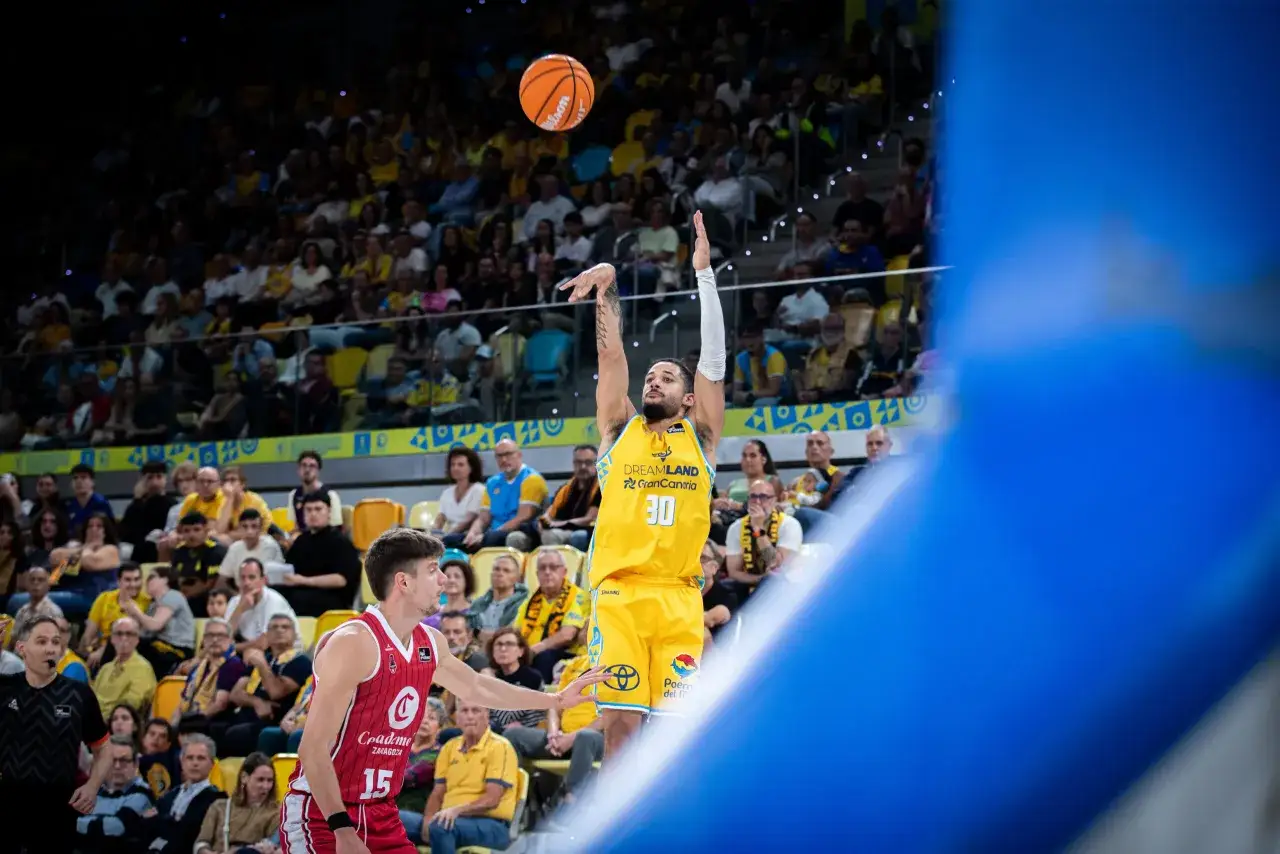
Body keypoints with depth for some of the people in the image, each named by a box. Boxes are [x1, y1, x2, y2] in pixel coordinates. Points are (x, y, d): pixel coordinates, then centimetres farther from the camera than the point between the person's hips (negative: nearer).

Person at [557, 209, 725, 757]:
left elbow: (713, 357, 7)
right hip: (617, 593, 0)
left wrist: (704, 272, 2)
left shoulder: (700, 437, 14)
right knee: (620, 720, -5)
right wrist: (608, 287, -3)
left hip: (678, 597, 0)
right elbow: (611, 354, 9)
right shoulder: (620, 430, 17)